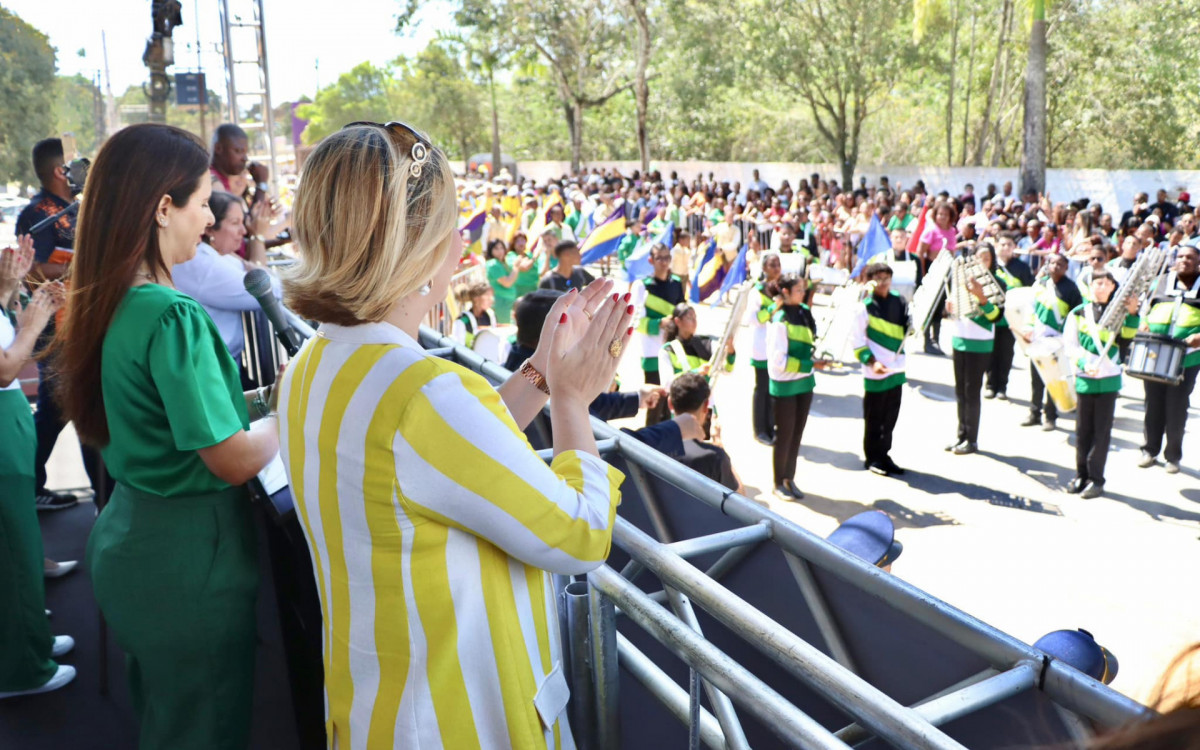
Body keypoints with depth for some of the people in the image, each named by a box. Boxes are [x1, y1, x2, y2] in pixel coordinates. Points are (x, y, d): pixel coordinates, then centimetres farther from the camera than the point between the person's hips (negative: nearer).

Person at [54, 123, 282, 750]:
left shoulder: (106, 305, 3)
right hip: (186, 562, -9)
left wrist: (254, 399, 11)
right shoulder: (173, 317, -25)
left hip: (126, 530, 9)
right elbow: (235, 460, -24)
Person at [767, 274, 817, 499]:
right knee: (784, 434, 4)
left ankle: (790, 479, 25)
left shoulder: (804, 311, 4)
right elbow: (778, 361, -20)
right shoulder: (779, 320, -17)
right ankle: (779, 483, 18)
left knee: (797, 433, 13)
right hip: (785, 385, -7)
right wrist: (808, 365, -21)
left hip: (805, 382, 7)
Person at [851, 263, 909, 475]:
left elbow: (910, 327, 12)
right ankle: (872, 458, 18)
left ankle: (884, 455, 26)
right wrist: (871, 362, -21)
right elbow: (858, 342, -9)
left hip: (897, 370, 5)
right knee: (874, 418, 5)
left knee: (890, 418, 13)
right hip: (876, 373, -5)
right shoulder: (865, 308, -9)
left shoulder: (899, 302, 5)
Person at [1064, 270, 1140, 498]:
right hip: (1085, 379, 1)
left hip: (1109, 379, 0)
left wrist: (1132, 314, -20)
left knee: (1102, 431, 2)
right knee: (1083, 430, 7)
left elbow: (1125, 340, -9)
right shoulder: (1078, 313, 4)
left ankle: (1096, 479, 8)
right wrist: (1083, 363, -17)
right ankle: (1081, 475, 19)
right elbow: (1070, 344, -1)